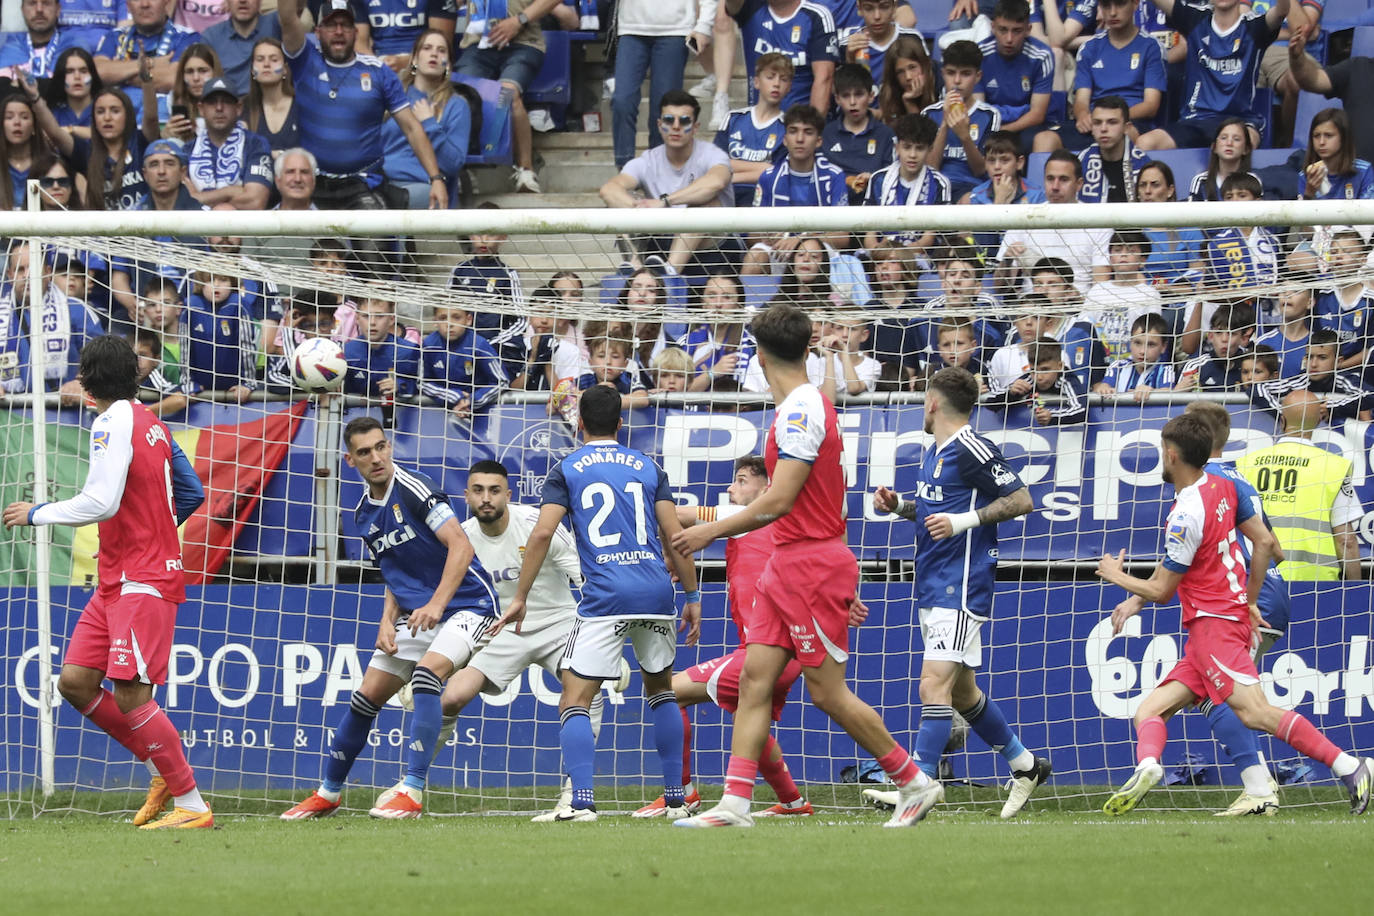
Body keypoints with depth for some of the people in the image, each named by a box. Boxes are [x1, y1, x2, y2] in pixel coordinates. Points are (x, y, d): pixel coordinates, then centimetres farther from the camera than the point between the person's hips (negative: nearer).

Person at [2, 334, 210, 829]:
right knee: (75, 681, 6)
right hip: (116, 582, 9)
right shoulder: (151, 424, 14)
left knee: (129, 695, -13)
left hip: (142, 583, -9)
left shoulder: (114, 422, -13)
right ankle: (164, 771, 11)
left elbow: (101, 502, -23)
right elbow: (192, 492, 20)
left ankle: (192, 805, -10)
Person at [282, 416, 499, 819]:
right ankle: (327, 794, 23)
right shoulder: (364, 513, 8)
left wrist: (436, 604, -31)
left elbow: (460, 546, -23)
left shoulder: (413, 490, -16)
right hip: (416, 615, 8)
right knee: (366, 696, 6)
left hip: (465, 603, -8)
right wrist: (388, 622, 1)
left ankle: (412, 793, -30)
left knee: (427, 672, -30)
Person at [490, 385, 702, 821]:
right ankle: (674, 797, 21)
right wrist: (692, 596, 13)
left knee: (574, 703, -2)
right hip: (656, 590, 3)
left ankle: (581, 801, -20)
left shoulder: (566, 470, 6)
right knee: (661, 691, 23)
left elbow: (542, 533, -4)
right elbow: (673, 534, 7)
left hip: (604, 597, -3)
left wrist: (520, 598, 1)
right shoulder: (648, 467, 13)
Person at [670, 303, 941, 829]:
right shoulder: (807, 406, 15)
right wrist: (845, 588, 23)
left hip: (812, 566, -10)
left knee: (827, 692, -4)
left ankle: (915, 784, 8)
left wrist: (713, 530, -12)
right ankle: (735, 804, -2)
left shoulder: (801, 411, -17)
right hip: (788, 564, 10)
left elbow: (779, 500, -22)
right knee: (755, 677, 2)